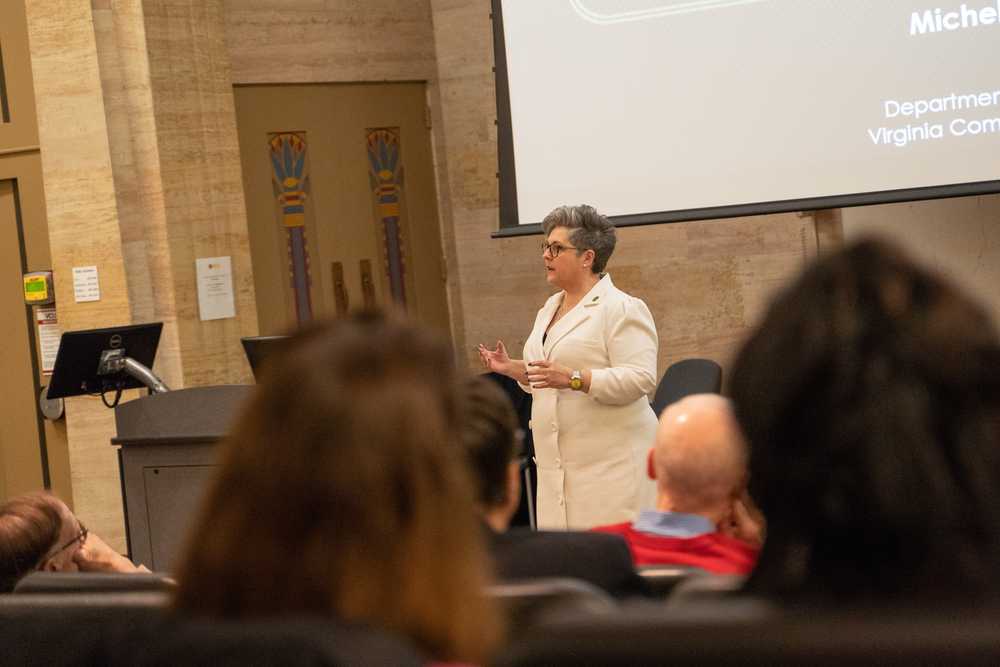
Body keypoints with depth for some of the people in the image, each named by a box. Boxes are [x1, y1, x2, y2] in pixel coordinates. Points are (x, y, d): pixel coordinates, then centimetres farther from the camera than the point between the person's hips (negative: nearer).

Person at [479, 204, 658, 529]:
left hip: (609, 464, -8)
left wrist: (573, 378, -25)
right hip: (560, 464, 8)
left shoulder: (622, 309, -9)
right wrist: (512, 368, 11)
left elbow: (640, 378, -18)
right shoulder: (549, 310, 18)